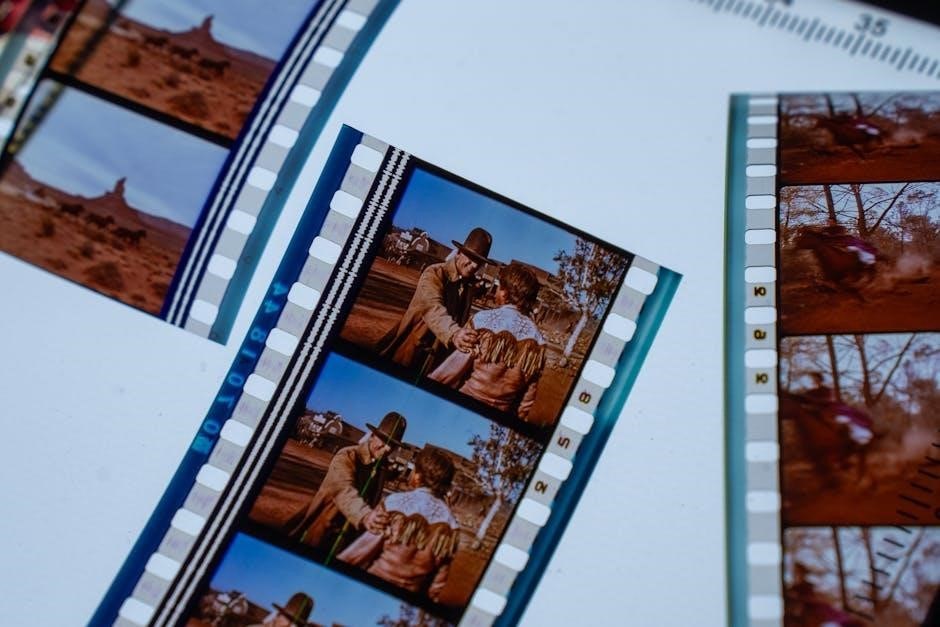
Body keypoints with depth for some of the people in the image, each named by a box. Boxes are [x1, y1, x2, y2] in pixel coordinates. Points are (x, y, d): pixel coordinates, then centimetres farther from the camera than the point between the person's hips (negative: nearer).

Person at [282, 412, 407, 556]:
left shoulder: (383, 467, 3)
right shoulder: (347, 456, -17)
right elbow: (344, 490, -35)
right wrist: (364, 516, -53)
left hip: (345, 537, 4)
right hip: (320, 532, -4)